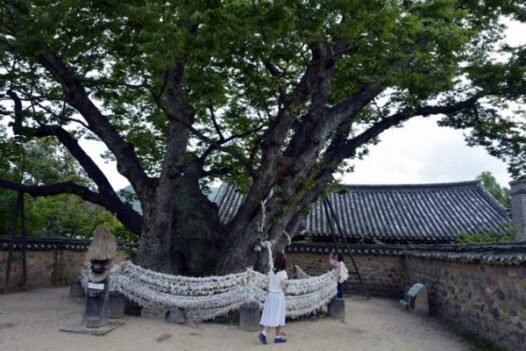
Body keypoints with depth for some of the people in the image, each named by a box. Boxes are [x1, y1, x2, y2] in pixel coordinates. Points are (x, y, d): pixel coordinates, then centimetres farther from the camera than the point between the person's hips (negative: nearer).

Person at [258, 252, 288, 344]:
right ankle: (278, 337, 15)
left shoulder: (271, 271, 3)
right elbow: (283, 288, -16)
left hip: (270, 295, 5)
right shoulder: (283, 273, -13)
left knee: (270, 316, 9)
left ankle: (264, 333, -6)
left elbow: (267, 286, 6)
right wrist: (287, 286, 4)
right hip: (279, 296, -5)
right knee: (278, 316, 6)